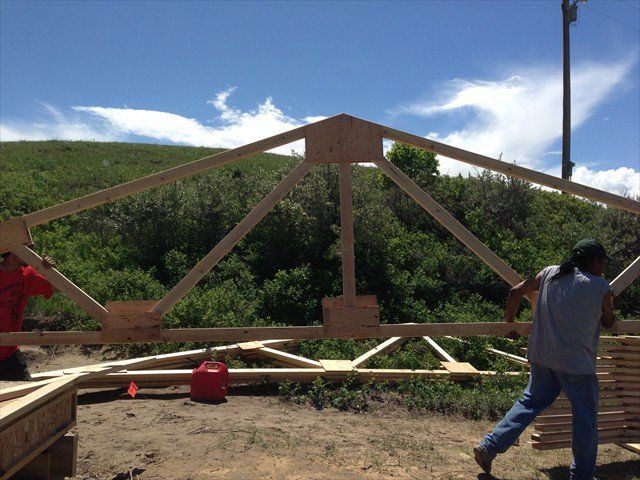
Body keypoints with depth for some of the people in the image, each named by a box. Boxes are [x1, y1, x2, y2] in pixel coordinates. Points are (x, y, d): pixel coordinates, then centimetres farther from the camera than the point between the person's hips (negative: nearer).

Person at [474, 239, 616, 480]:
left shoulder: (549, 273, 5)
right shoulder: (602, 288, -5)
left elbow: (516, 291, 7)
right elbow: (608, 324, 10)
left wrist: (509, 320, 21)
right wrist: (610, 307, 32)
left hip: (542, 356, 5)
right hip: (576, 362, -5)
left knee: (530, 402, 17)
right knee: (585, 418, 13)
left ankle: (489, 446, 12)